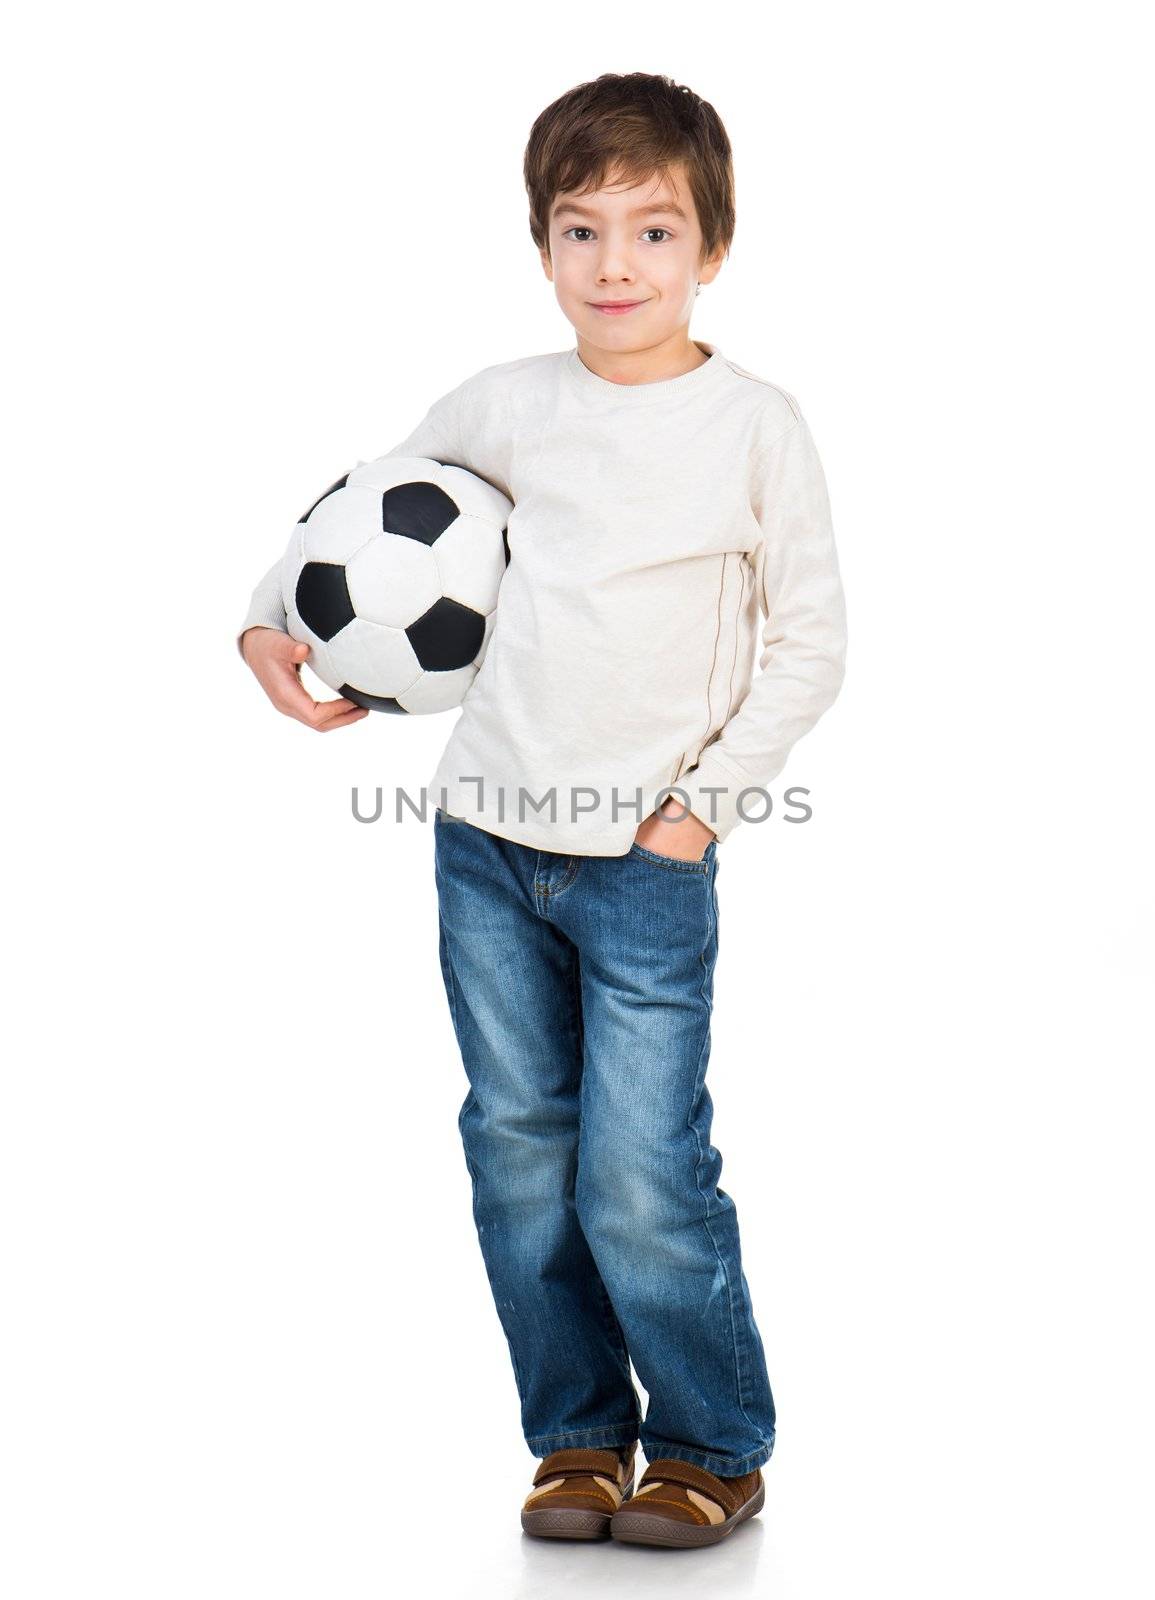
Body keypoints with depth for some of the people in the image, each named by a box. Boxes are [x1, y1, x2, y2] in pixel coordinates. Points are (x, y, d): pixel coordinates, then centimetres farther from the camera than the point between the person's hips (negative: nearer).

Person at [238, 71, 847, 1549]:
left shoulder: (756, 426, -4)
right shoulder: (503, 408, 4)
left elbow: (809, 645, 0)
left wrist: (705, 799, -7)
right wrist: (270, 621, 9)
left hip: (649, 862, -3)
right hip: (485, 842, 4)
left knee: (640, 1180, -6)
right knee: (519, 1155, 8)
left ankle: (713, 1448, 16)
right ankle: (579, 1437, 24)